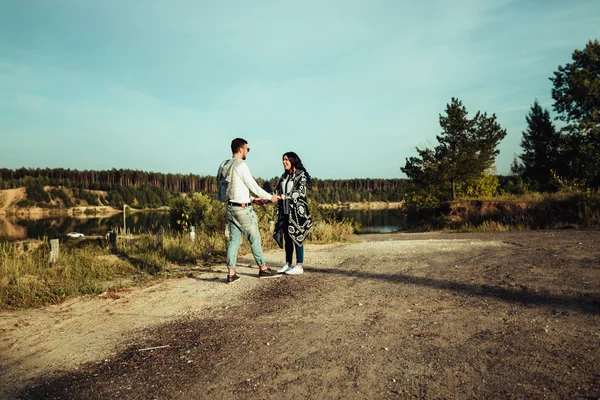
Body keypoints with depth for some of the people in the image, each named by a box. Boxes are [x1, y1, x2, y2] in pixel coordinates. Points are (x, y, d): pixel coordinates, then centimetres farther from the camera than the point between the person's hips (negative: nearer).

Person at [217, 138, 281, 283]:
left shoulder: (223, 165, 9)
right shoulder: (241, 165, -15)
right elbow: (253, 186, -12)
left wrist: (251, 199, 21)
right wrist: (270, 197, 2)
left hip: (230, 207, 8)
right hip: (242, 208, -8)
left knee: (234, 239, 8)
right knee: (254, 238, 5)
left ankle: (231, 273, 7)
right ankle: (263, 269, 17)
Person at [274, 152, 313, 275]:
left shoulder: (301, 175, -5)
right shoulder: (284, 176, 15)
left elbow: (301, 191, -18)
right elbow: (277, 191, 11)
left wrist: (285, 196, -29)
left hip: (297, 212, -6)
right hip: (285, 212, 6)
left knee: (297, 238, -3)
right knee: (287, 238, 9)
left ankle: (299, 266, 4)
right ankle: (288, 264, 18)